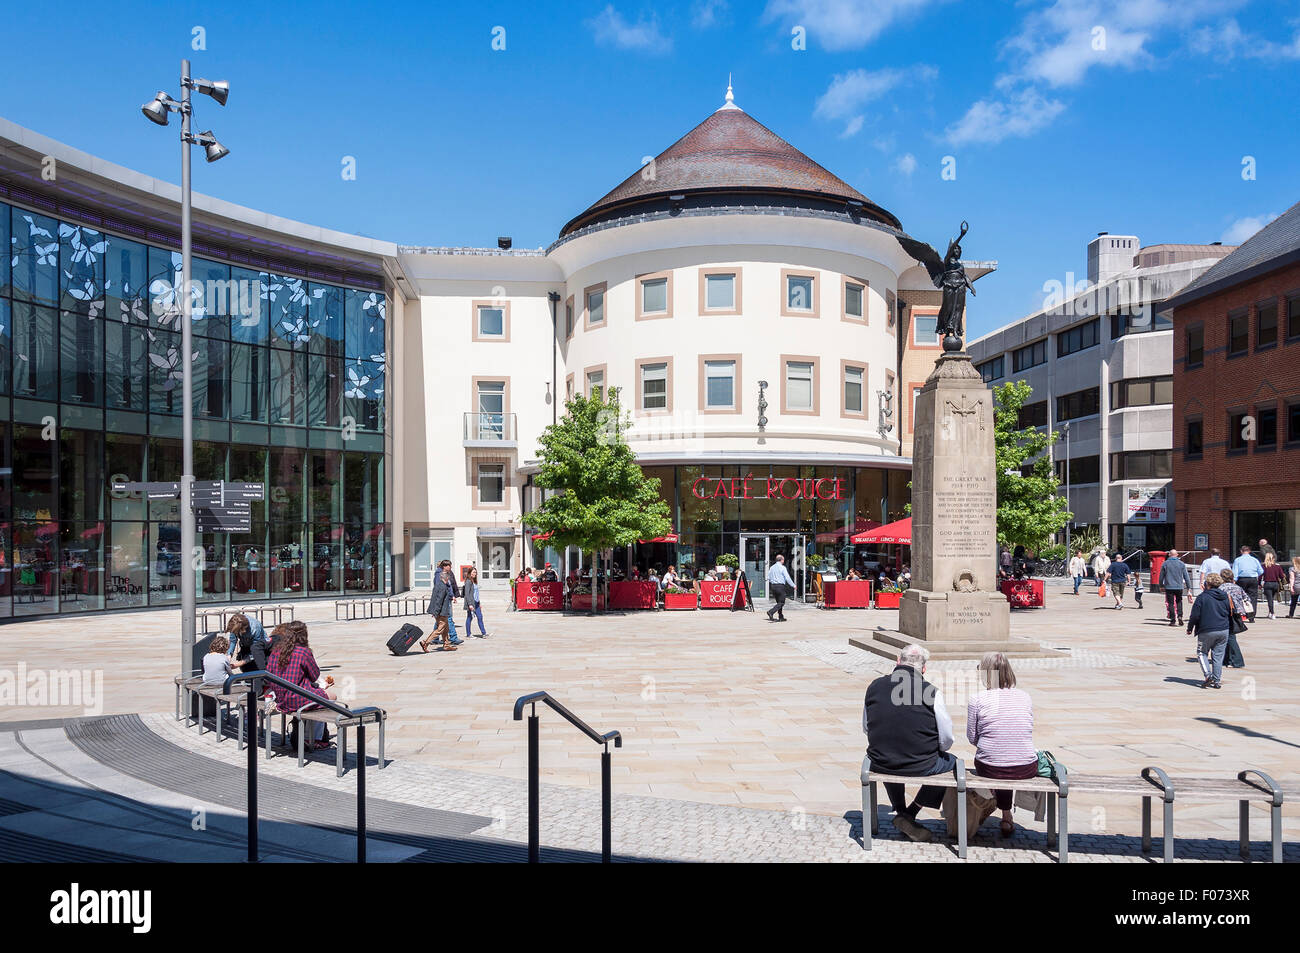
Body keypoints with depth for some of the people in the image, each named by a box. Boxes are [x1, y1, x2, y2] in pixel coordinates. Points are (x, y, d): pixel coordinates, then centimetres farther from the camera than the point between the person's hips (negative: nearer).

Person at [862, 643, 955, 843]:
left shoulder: (874, 686, -3)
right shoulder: (932, 692, -12)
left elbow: (866, 729, 9)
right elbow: (946, 739, -6)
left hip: (881, 764, 4)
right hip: (921, 766, -4)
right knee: (951, 762, 26)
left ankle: (899, 810, 33)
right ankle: (909, 814, 20)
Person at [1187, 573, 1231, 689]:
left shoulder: (1202, 597, -10)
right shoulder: (1225, 597, 6)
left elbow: (1195, 615, -10)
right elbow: (1230, 613, 15)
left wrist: (1189, 628, 3)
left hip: (1206, 631, -5)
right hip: (1223, 631, 5)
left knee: (1202, 653, 10)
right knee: (1218, 655, 10)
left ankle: (1208, 674, -8)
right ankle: (1216, 680, 10)